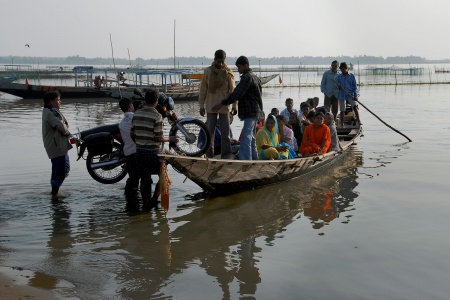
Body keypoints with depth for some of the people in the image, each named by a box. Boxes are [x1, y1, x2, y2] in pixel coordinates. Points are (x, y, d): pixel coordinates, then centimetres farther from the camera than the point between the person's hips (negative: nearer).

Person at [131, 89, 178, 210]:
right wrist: (169, 139, 2)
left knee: (144, 178, 13)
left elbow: (132, 134, 7)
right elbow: (158, 138, -16)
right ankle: (154, 200, 5)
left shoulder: (136, 114, 3)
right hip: (153, 151, -5)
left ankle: (145, 202, 17)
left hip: (139, 151, 5)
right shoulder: (156, 116, -15)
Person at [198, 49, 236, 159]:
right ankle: (209, 156, 12)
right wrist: (201, 105, 1)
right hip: (211, 106, 1)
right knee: (210, 132, 4)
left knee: (225, 132, 2)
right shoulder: (207, 71, -1)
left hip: (224, 106, 0)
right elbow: (203, 89, 3)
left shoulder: (228, 72, -2)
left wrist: (234, 105, -6)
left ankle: (226, 156, 9)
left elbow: (232, 89, -1)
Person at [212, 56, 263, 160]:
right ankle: (254, 160, 19)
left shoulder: (247, 77, -13)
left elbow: (237, 94, -20)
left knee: (246, 138, -15)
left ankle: (245, 161, -22)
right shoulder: (255, 77, 18)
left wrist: (222, 103, -18)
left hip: (250, 113, -10)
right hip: (256, 112, 10)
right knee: (251, 138, 15)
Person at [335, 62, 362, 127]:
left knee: (354, 106, -19)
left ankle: (358, 120, -18)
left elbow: (354, 86, 4)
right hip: (342, 95, 1)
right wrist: (338, 86, -14)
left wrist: (355, 95, -4)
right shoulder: (338, 76, 6)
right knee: (342, 110, 5)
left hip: (350, 95, -1)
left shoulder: (351, 76, 5)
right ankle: (342, 124, 13)